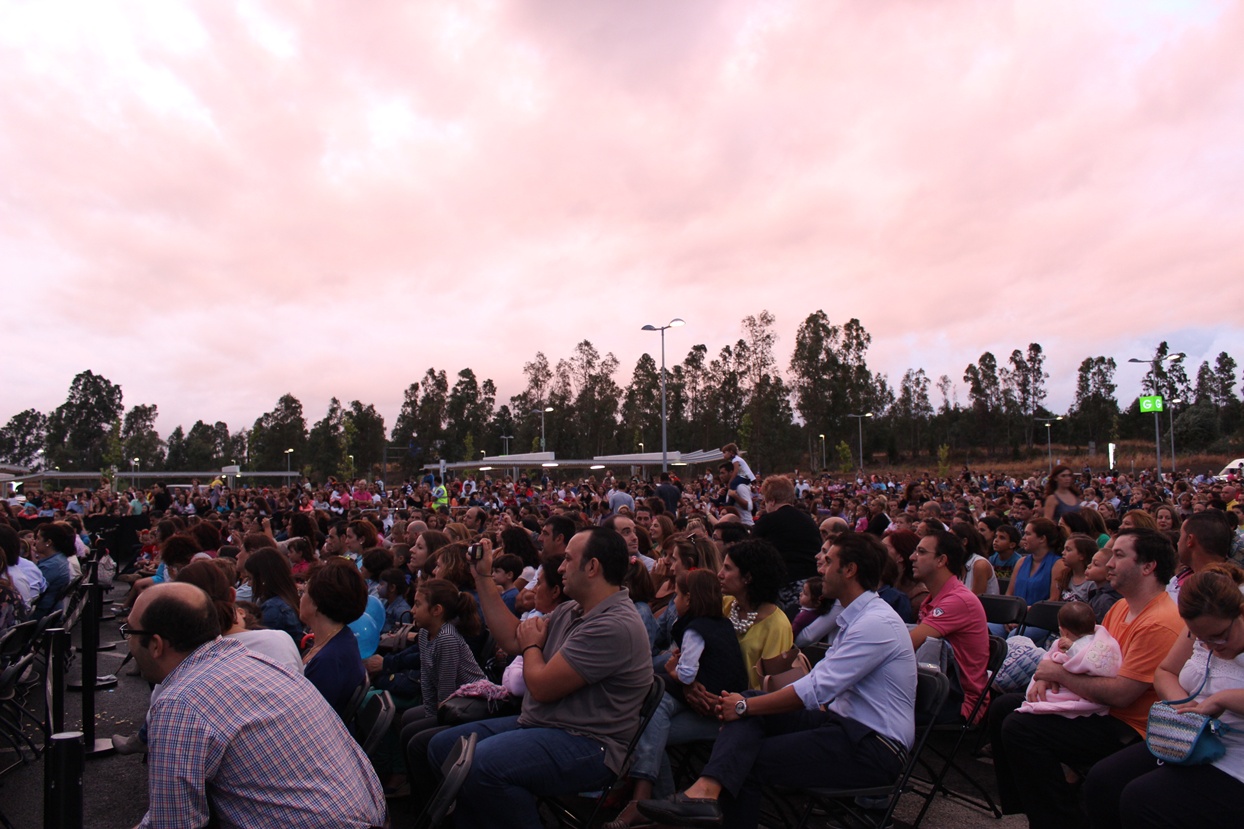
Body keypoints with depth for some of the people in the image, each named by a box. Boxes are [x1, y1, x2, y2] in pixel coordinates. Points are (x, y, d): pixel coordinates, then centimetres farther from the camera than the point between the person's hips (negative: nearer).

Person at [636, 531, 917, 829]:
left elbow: (815, 690, -23)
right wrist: (746, 703, -1)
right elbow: (818, 681, 11)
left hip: (874, 747, -8)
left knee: (750, 761, -18)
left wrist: (744, 706, -14)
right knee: (751, 705, -13)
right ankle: (707, 790, -30)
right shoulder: (857, 617, 14)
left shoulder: (876, 623, -18)